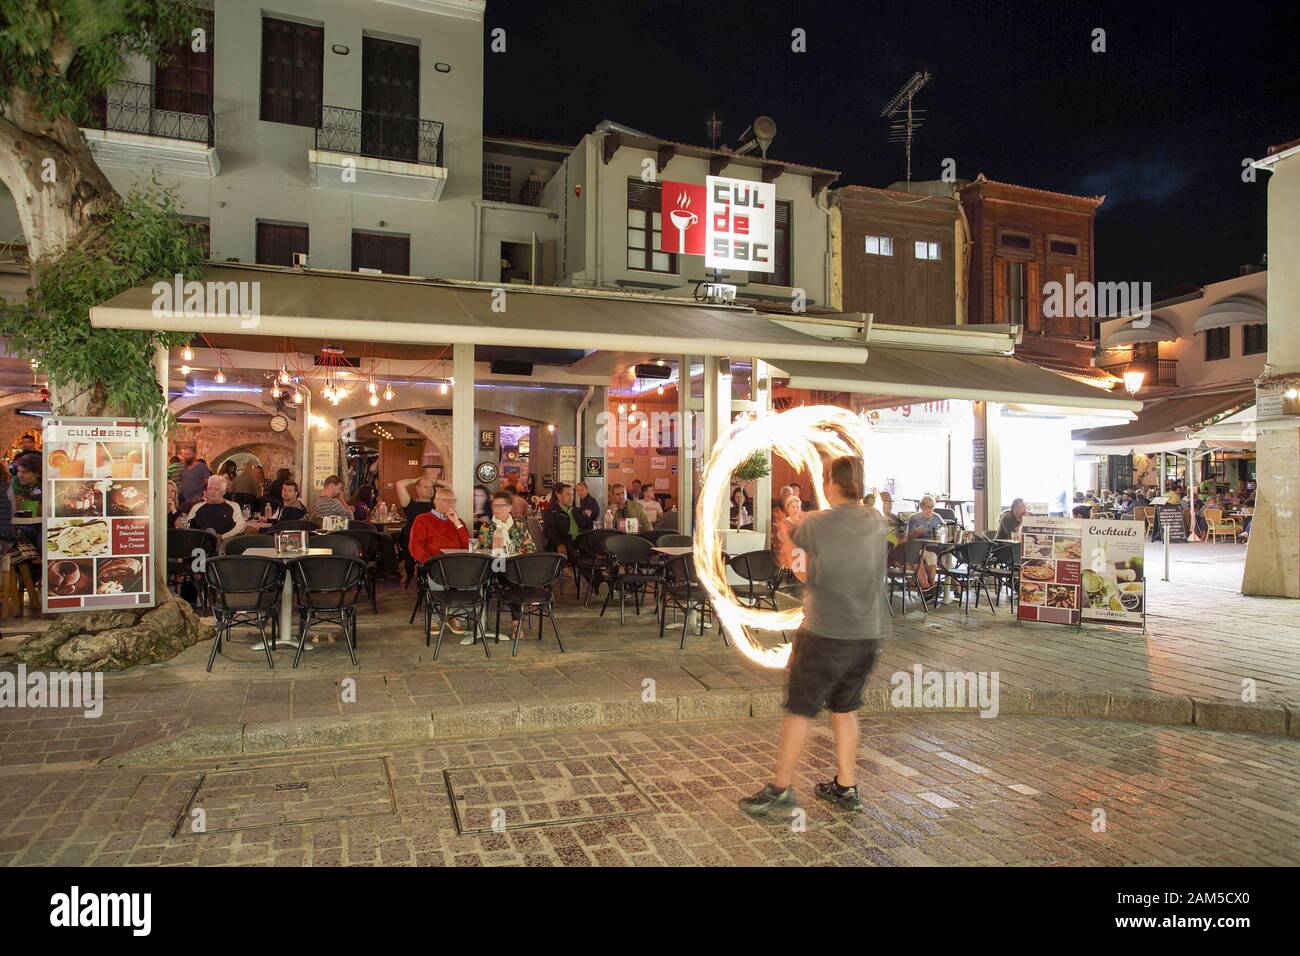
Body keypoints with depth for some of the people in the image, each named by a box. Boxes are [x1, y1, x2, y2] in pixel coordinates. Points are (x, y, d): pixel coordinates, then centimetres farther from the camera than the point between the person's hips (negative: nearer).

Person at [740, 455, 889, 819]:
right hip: (869, 634, 6)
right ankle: (846, 788, 28)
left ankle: (780, 792, 12)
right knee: (844, 708, 19)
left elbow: (803, 573, 0)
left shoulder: (813, 524, -11)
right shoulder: (877, 523, 3)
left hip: (825, 632, -5)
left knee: (800, 710, 6)